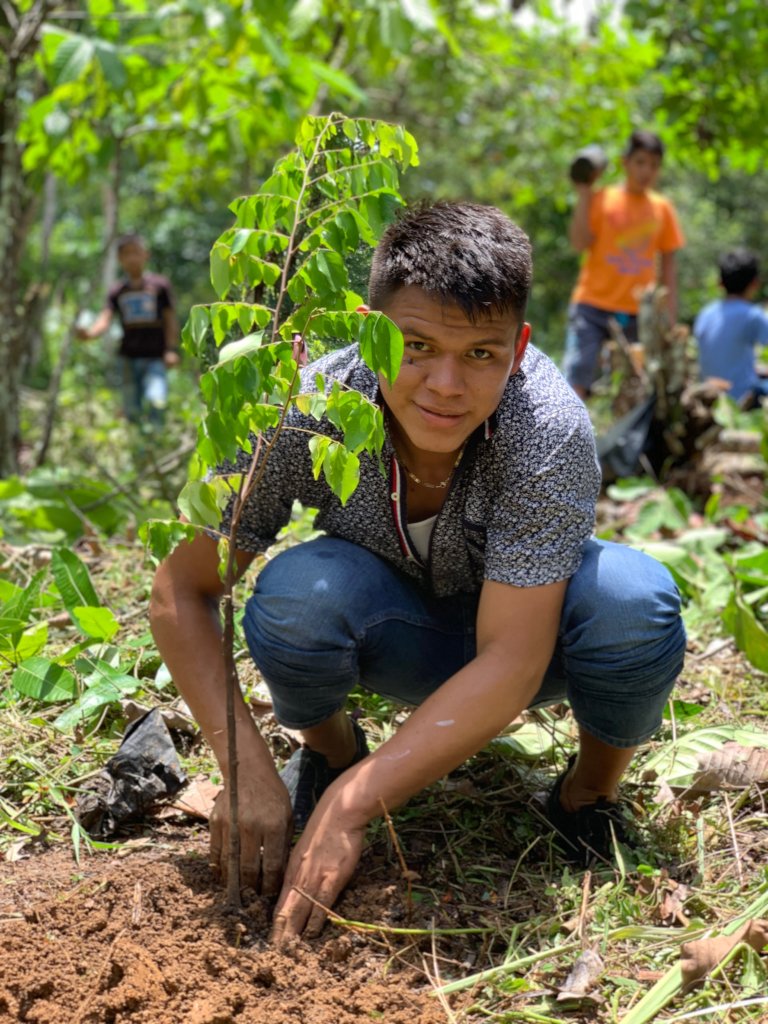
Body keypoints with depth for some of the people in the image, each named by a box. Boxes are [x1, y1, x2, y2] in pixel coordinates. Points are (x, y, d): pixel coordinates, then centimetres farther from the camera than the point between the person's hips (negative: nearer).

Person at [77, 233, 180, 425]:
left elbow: (170, 318, 5)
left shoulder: (160, 285, 4)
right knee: (132, 410, 5)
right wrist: (90, 332, -25)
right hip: (129, 357, 3)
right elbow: (106, 317, -4)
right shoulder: (117, 291, 9)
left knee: (155, 400, -24)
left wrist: (171, 349, -4)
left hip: (155, 357, -3)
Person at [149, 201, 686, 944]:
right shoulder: (305, 415, -28)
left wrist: (351, 806, -42)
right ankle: (330, 748, 3)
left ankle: (591, 796, -2)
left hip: (521, 631, -1)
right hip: (398, 634, 1)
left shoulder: (548, 429, -33)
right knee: (296, 593, -33)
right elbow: (181, 589, -20)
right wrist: (247, 768, -33)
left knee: (632, 597, -34)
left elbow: (510, 662, -36)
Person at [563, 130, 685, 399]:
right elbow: (580, 243, -11)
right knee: (576, 380, -11)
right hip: (593, 306, -3)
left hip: (638, 314, 3)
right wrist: (583, 195, -12)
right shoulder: (602, 199, 2)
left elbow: (668, 267, 12)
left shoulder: (662, 208, 9)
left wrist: (670, 317, 7)